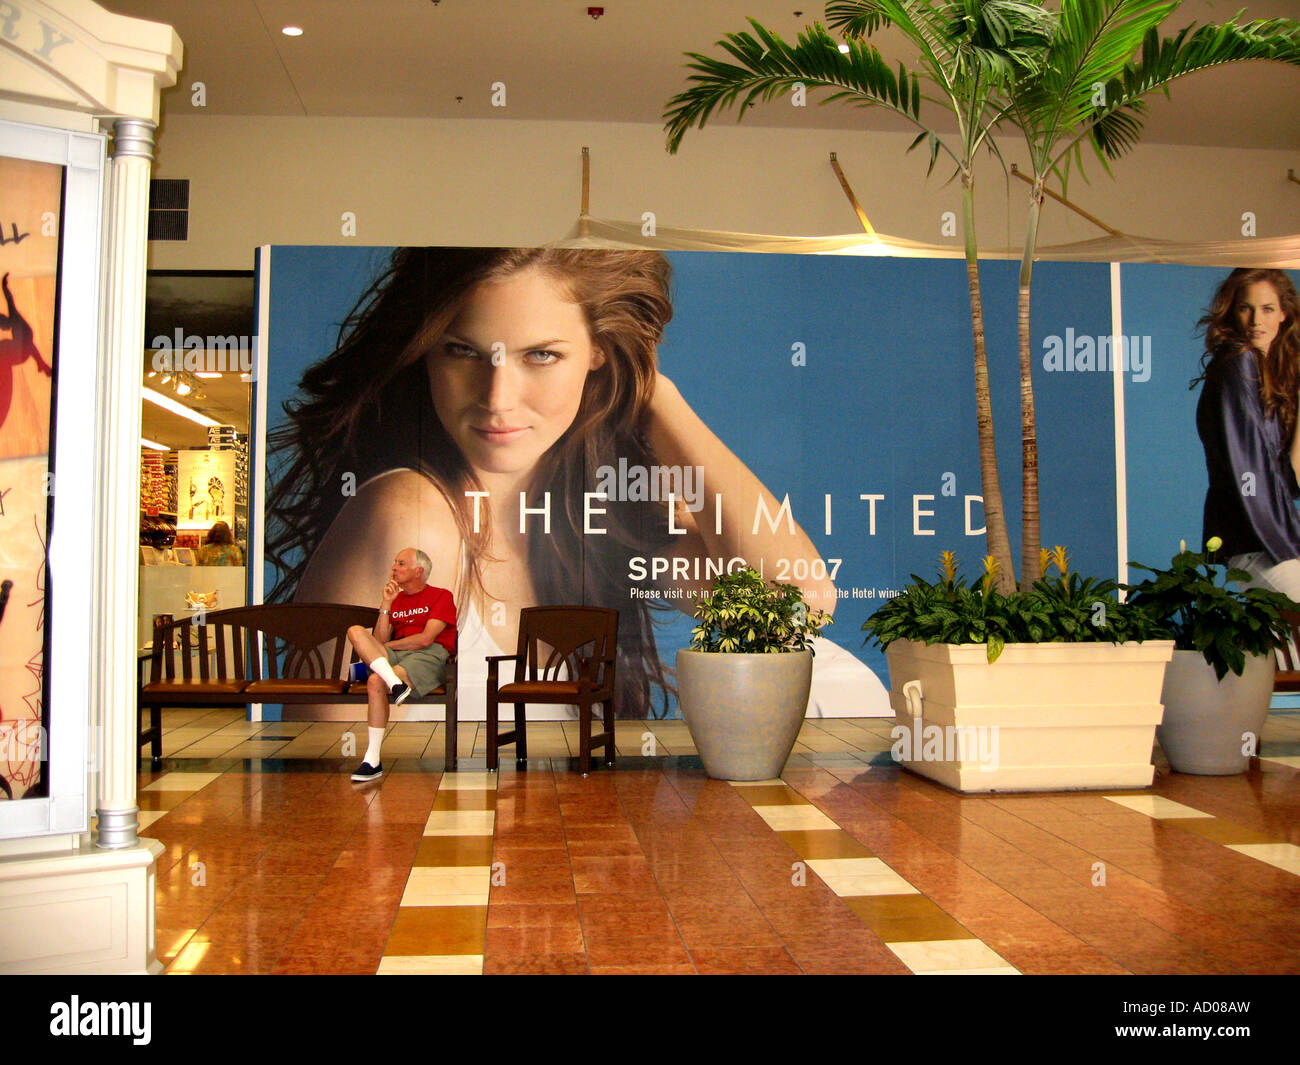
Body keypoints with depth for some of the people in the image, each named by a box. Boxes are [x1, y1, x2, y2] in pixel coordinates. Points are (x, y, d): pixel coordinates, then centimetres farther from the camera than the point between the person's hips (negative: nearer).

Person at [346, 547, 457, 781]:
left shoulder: (441, 596, 9)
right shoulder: (395, 600, 27)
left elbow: (425, 639, -5)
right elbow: (379, 640, 13)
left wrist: (387, 645, 2)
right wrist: (386, 604, 6)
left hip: (429, 657, -6)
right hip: (392, 656, 6)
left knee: (375, 681, -34)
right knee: (355, 630, -23)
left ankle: (373, 760, -29)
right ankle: (395, 683, -41)